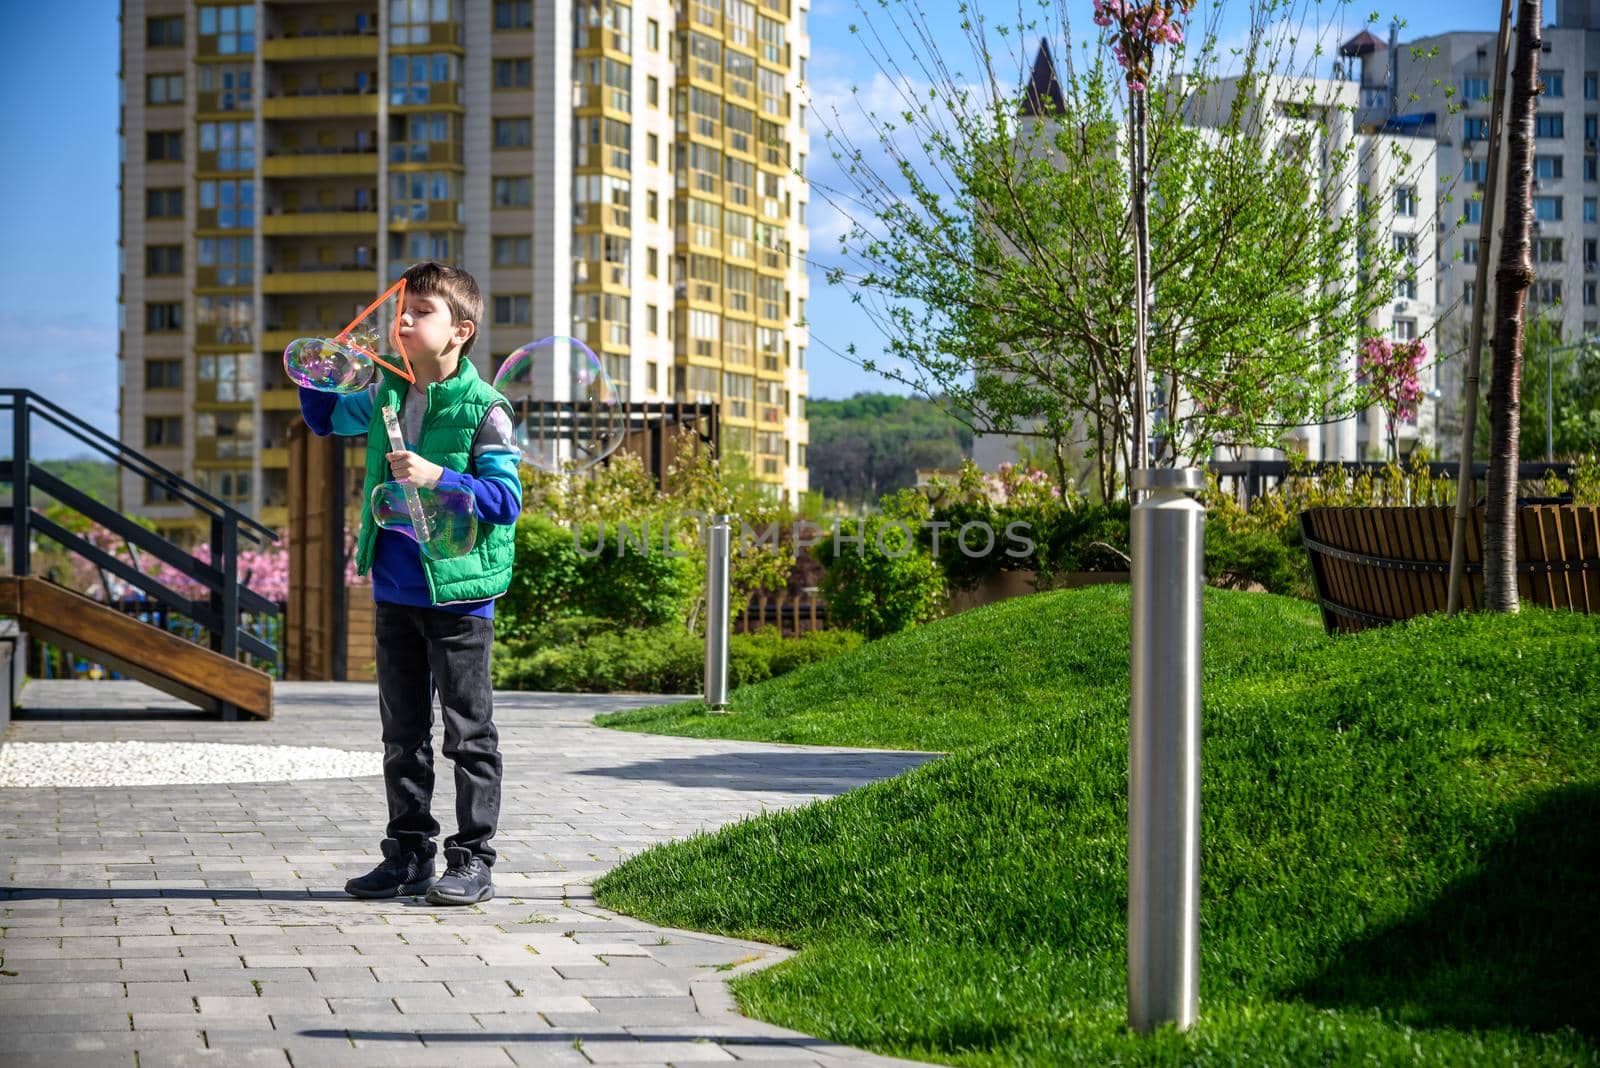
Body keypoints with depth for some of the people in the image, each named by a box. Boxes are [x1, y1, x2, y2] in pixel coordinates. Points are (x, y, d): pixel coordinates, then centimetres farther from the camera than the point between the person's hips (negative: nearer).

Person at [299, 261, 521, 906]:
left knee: (468, 732, 2)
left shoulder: (484, 409, -11)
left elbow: (505, 501, -15)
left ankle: (472, 861, 8)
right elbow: (327, 418, 24)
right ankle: (409, 854, 21)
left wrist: (438, 478, -24)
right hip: (395, 592, 7)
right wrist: (316, 378, 4)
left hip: (458, 593, -6)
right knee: (403, 732, 13)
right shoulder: (385, 396, 7)